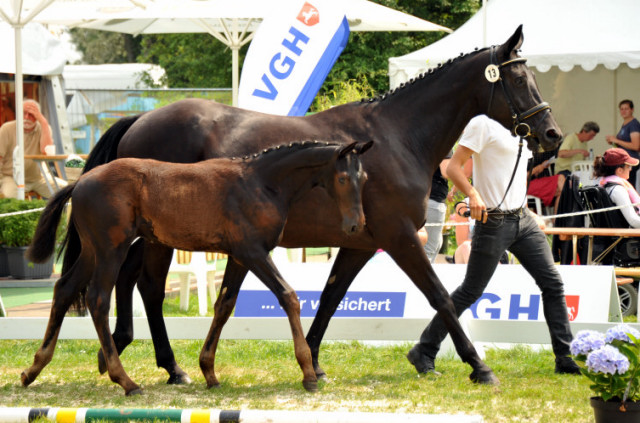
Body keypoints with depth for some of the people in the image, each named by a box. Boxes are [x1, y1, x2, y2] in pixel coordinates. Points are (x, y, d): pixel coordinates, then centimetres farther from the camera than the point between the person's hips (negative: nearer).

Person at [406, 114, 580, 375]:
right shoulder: (483, 124, -10)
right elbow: (453, 167, -16)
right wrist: (473, 194, -31)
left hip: (523, 218, 8)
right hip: (493, 221, -8)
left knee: (552, 283, 1)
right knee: (470, 292, -2)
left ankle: (565, 358, 5)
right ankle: (424, 352, 9)